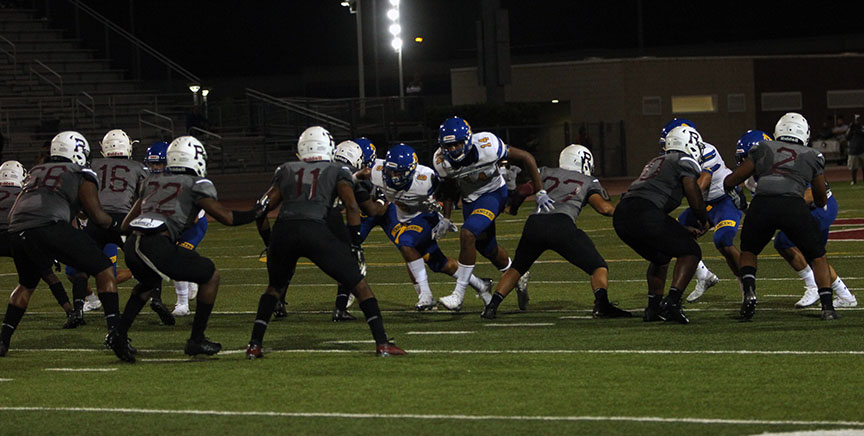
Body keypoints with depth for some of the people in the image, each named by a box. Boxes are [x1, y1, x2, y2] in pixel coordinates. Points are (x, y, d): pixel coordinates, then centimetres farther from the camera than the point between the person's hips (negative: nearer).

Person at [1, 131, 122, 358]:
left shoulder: (35, 172, 32)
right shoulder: (82, 176, 15)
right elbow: (97, 216, 9)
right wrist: (117, 225, 30)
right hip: (49, 227, -6)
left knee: (26, 285, 31)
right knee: (104, 270, 6)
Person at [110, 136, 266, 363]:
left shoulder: (152, 180, 26)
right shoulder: (197, 184, 9)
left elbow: (127, 223, 27)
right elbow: (227, 217, 2)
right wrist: (254, 214, 19)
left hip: (132, 243, 6)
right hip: (157, 246, -6)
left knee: (149, 282, 38)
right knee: (210, 276, 14)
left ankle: (119, 333, 21)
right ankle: (196, 340, 16)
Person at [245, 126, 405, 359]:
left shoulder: (286, 171, 25)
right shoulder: (337, 171, 18)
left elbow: (265, 207, 21)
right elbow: (351, 204, 4)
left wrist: (268, 242, 32)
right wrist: (355, 244, 7)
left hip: (283, 230, 3)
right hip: (315, 230, -3)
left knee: (274, 287, 28)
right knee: (359, 285, 7)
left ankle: (254, 345, 18)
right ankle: (382, 343, -2)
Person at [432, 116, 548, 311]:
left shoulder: (486, 146, -32)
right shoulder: (442, 161, -19)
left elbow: (526, 157, -20)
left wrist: (540, 193, -19)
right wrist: (446, 218, -2)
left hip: (493, 194, -5)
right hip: (469, 199, 5)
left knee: (467, 234, -26)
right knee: (488, 248, 17)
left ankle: (459, 294, -20)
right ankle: (518, 278, 45)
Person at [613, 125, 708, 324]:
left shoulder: (657, 162, 34)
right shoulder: (684, 161, 9)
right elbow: (695, 199, -1)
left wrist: (686, 231, 36)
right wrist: (703, 222, 18)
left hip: (621, 216, 8)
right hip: (644, 214, -8)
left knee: (660, 257, 29)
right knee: (690, 252, 6)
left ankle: (653, 308, 21)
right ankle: (672, 301, -10)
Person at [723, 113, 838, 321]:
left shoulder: (762, 150, 23)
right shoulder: (812, 157, 23)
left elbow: (730, 182, 25)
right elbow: (821, 200, 32)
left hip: (762, 204, 1)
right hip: (794, 206, -1)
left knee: (748, 251, 26)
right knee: (817, 257, 18)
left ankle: (749, 291, 3)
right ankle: (827, 306, 6)